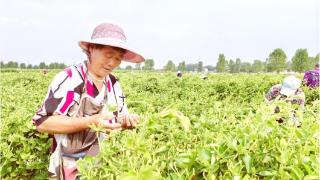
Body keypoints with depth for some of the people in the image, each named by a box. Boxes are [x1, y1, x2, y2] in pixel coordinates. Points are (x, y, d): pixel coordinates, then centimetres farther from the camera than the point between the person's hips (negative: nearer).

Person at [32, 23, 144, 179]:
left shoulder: (113, 83, 4)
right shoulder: (70, 79, -16)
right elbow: (42, 122, -20)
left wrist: (127, 121, -13)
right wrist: (91, 121, -28)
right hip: (72, 167, -5)